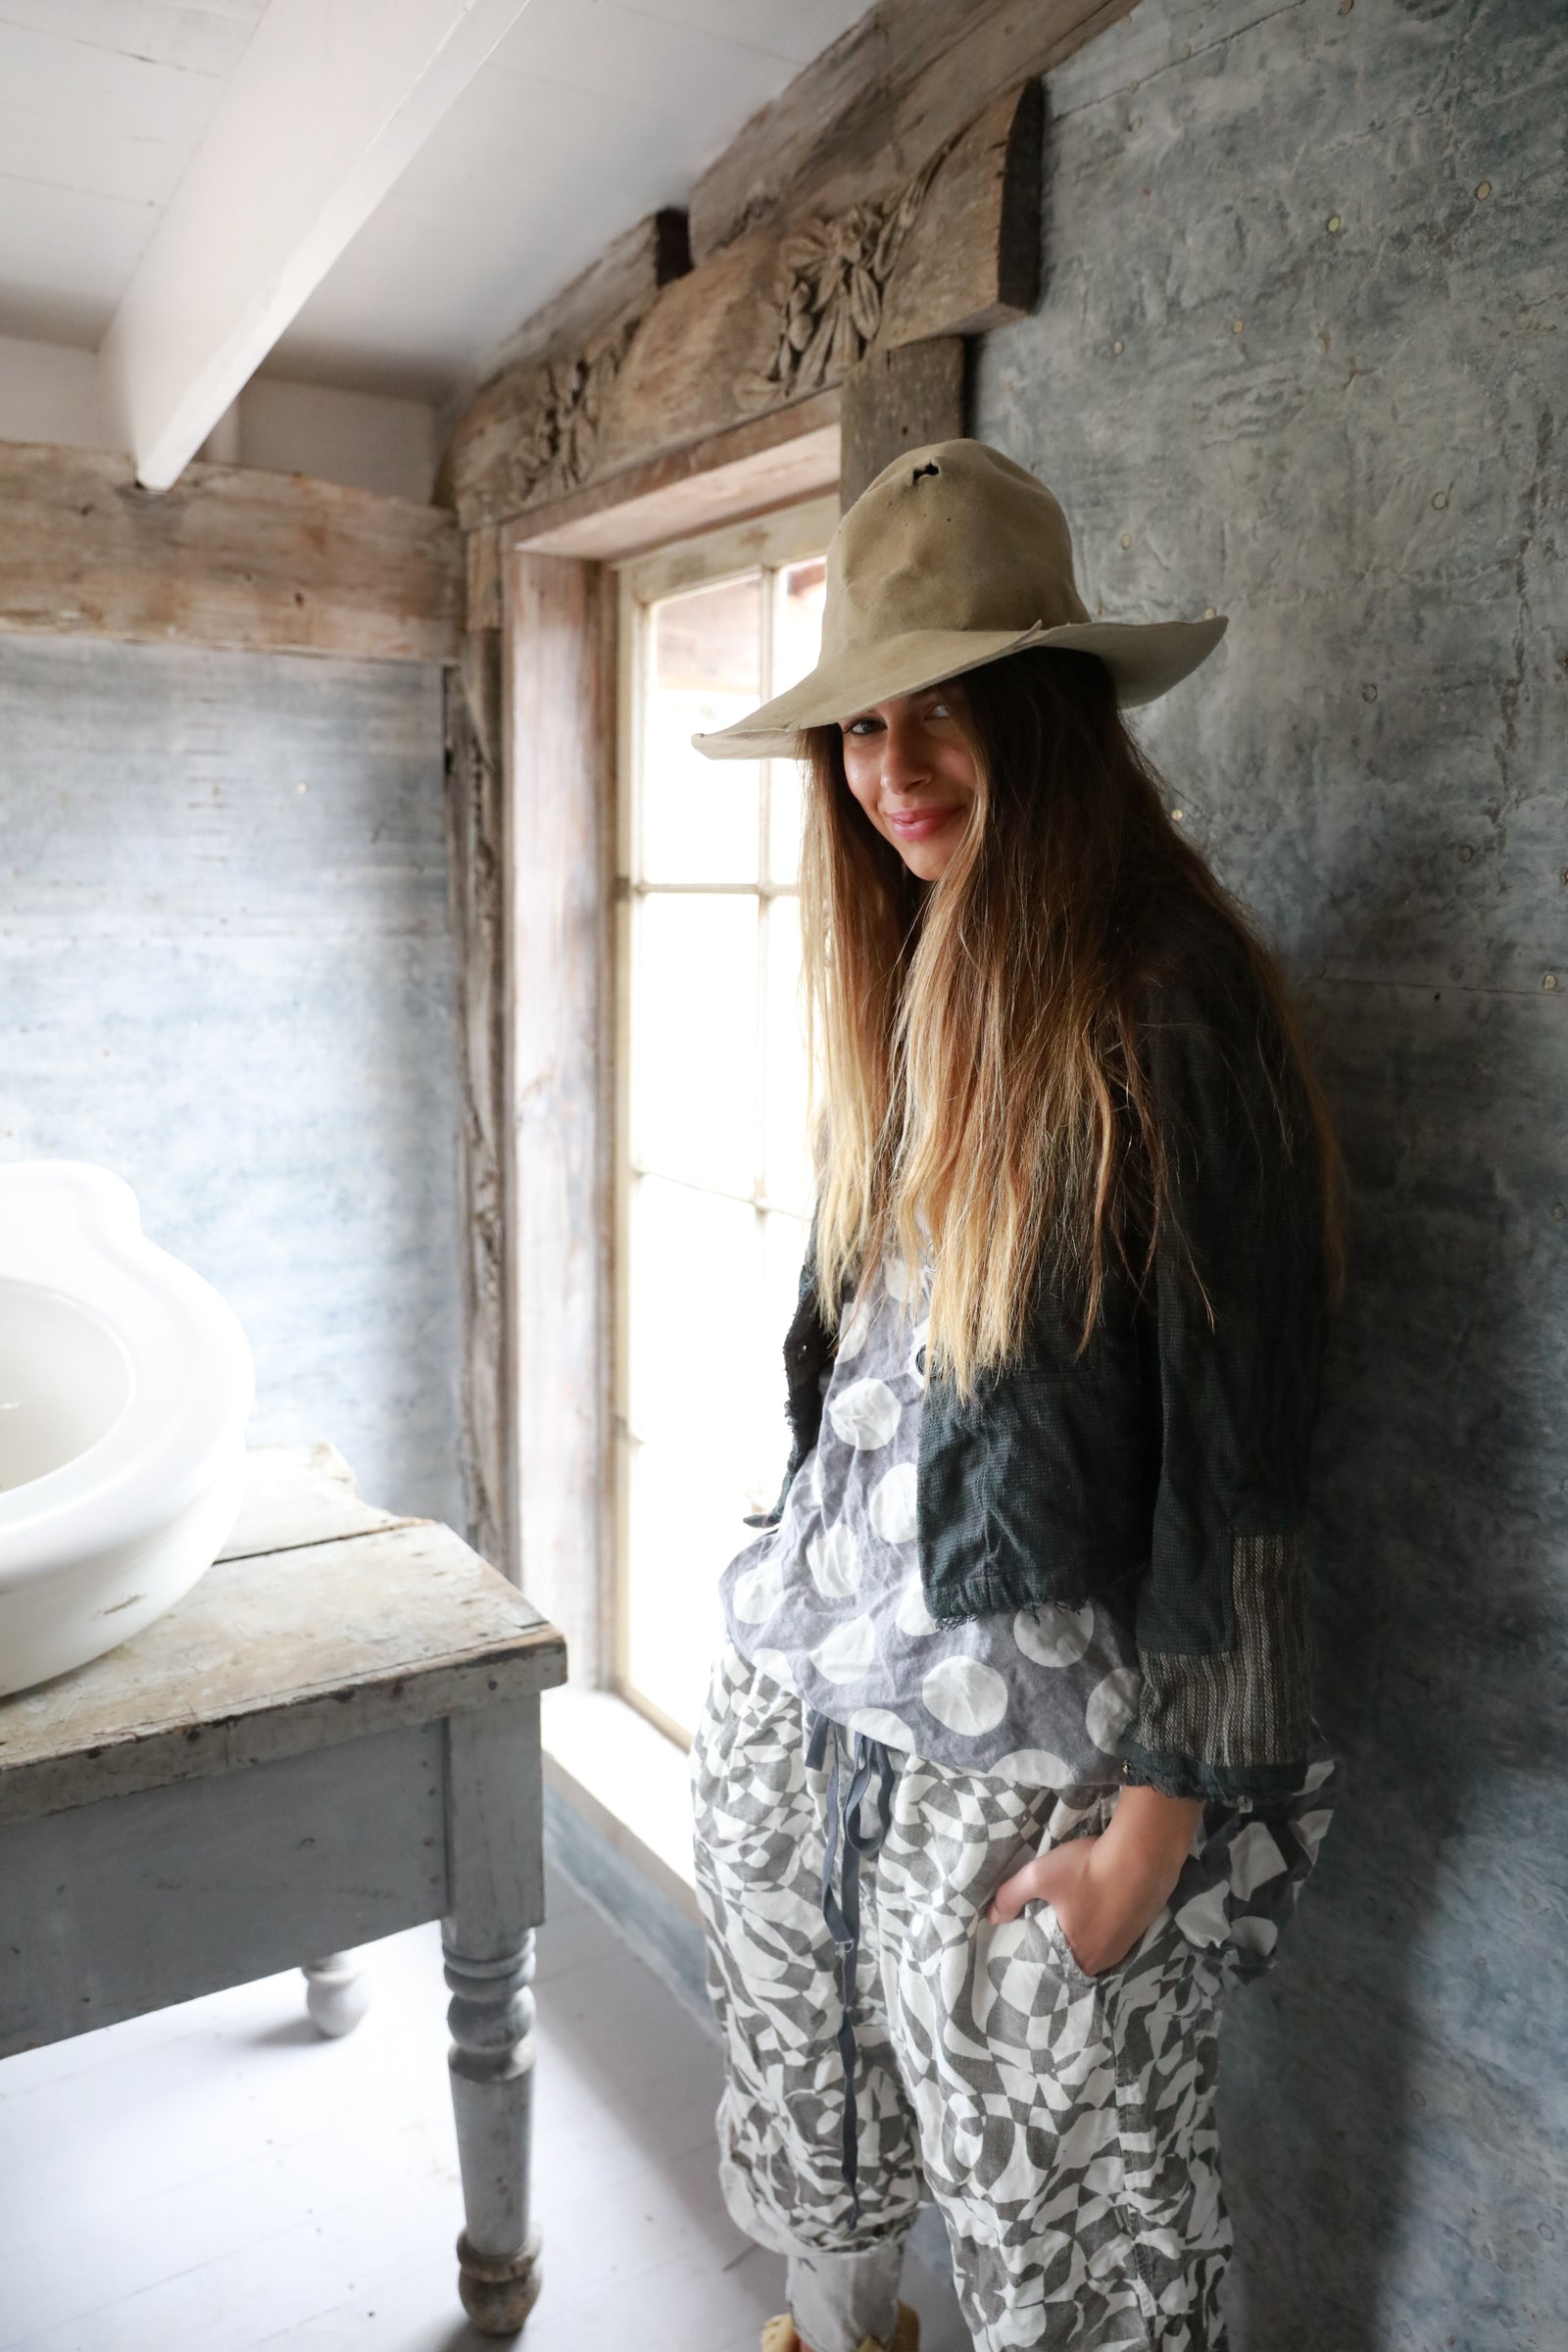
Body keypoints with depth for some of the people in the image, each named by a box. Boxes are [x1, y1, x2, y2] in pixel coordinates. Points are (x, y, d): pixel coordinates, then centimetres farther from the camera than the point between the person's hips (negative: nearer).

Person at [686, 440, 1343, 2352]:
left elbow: (1233, 1447, -17)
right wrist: (800, 1578, 17)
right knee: (813, 2123, 24)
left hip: (1035, 1734, -6)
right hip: (809, 1679, 7)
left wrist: (1154, 1822, -14)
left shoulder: (1170, 1017, -17)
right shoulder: (907, 990, 6)